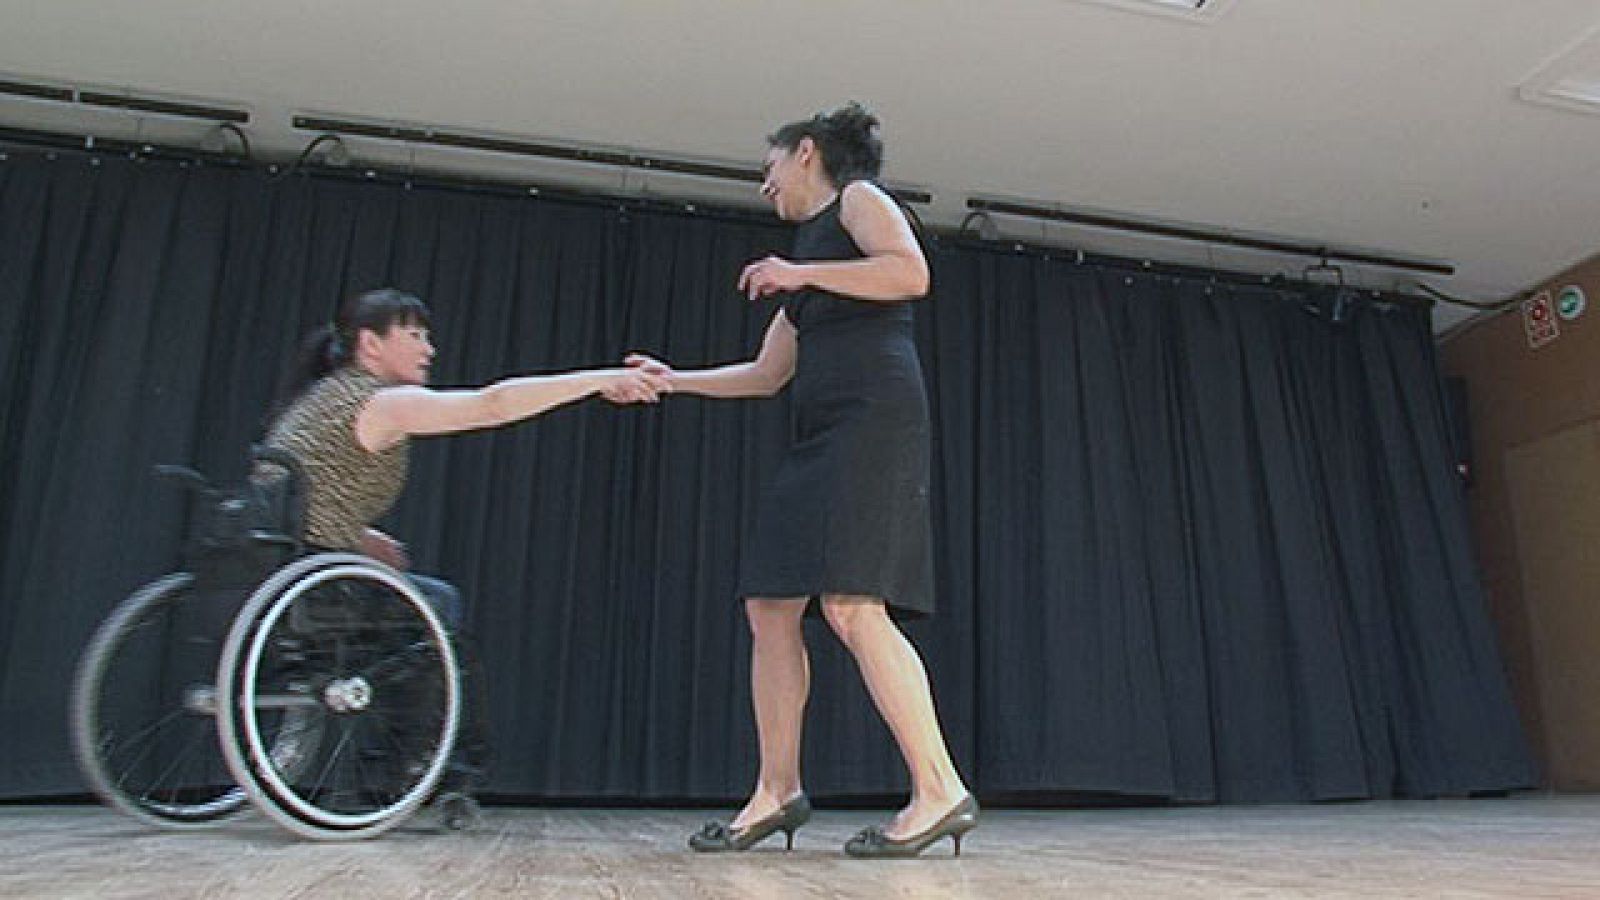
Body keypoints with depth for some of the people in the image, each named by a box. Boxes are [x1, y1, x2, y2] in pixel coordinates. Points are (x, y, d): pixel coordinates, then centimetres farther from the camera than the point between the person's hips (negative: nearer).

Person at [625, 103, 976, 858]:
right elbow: (766, 373, 29)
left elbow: (912, 272, -13)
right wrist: (674, 380, 25)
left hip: (873, 416, -9)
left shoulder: (858, 198, 9)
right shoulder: (805, 248, 30)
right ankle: (778, 792, 9)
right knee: (770, 607, 3)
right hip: (819, 434, 9)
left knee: (849, 604, -19)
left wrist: (800, 273, -9)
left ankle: (940, 792, -14)